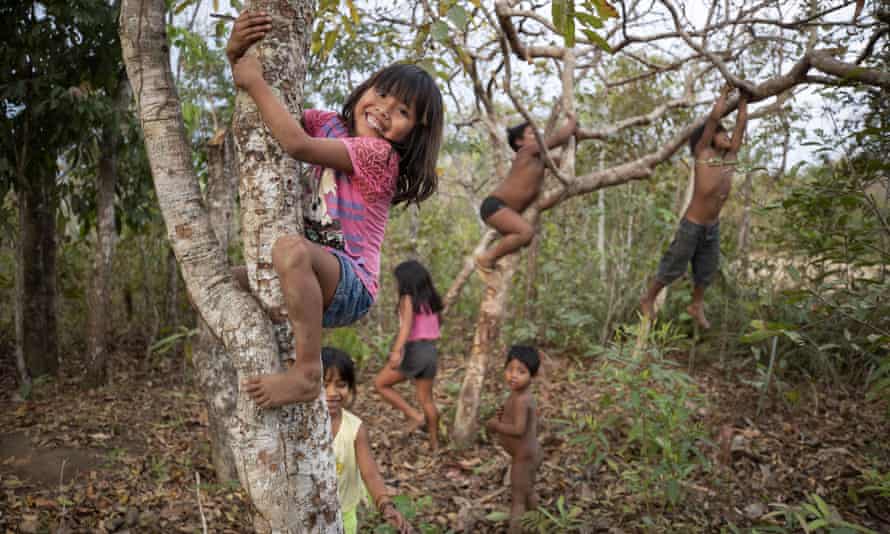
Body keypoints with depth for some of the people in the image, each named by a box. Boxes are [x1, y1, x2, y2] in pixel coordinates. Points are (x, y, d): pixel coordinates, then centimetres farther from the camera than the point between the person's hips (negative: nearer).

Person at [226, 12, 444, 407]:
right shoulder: (329, 125, 7)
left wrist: (255, 83, -14)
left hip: (349, 285, -9)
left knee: (291, 248, -38)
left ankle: (307, 373, -28)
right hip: (317, 275, 9)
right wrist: (235, 53, -11)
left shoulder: (379, 153, -15)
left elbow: (297, 144, -25)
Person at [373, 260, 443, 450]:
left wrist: (397, 351, -34)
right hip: (430, 350, 7)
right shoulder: (431, 300, 10)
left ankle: (415, 416, 2)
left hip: (414, 350, -7)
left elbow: (407, 324, -24)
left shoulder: (408, 299, -9)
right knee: (426, 399, 14)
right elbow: (434, 328, 13)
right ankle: (434, 444, 18)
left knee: (380, 383, 9)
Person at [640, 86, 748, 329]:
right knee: (673, 267, 5)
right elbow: (715, 116, -14)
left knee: (707, 271, 15)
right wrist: (725, 92, -4)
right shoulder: (702, 153, -10)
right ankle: (648, 299, 24)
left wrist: (743, 98, 11)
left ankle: (696, 306, 36)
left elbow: (741, 124, 8)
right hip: (692, 225, -6)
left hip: (713, 227, 6)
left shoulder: (730, 156, 4)